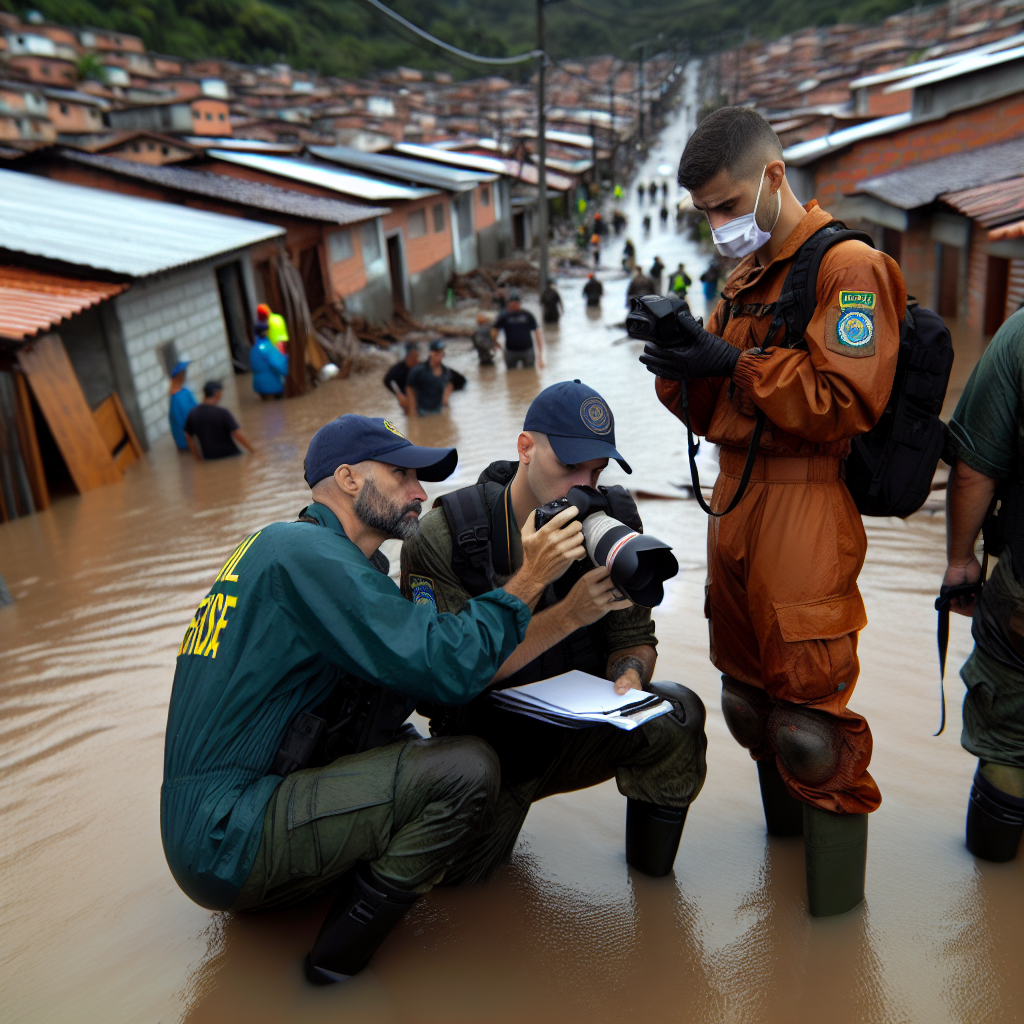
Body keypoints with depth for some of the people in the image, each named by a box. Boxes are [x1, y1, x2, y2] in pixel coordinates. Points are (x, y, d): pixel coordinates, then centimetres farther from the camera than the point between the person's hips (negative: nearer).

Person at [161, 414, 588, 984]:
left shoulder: (280, 547, 16)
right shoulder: (307, 552, -15)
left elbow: (413, 668, 14)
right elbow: (447, 669, -22)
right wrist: (529, 580, -12)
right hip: (229, 841, -10)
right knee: (469, 769, -17)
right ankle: (343, 957, -2)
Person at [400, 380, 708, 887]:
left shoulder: (610, 521, -5)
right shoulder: (443, 536, -17)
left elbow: (634, 636, 2)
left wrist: (628, 673, -24)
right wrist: (569, 614, -31)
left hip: (582, 724, 2)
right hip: (487, 733, -1)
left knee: (676, 717, -26)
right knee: (450, 865, -18)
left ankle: (653, 877, 2)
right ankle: (500, 806, 18)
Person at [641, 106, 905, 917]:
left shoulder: (848, 267, -6)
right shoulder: (744, 281, 19)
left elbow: (845, 402, -17)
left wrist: (734, 364, -17)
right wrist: (685, 360, -1)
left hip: (804, 512, -8)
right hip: (735, 503, 9)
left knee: (809, 712, -5)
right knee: (750, 695, 17)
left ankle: (836, 897, 12)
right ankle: (785, 835, 37)